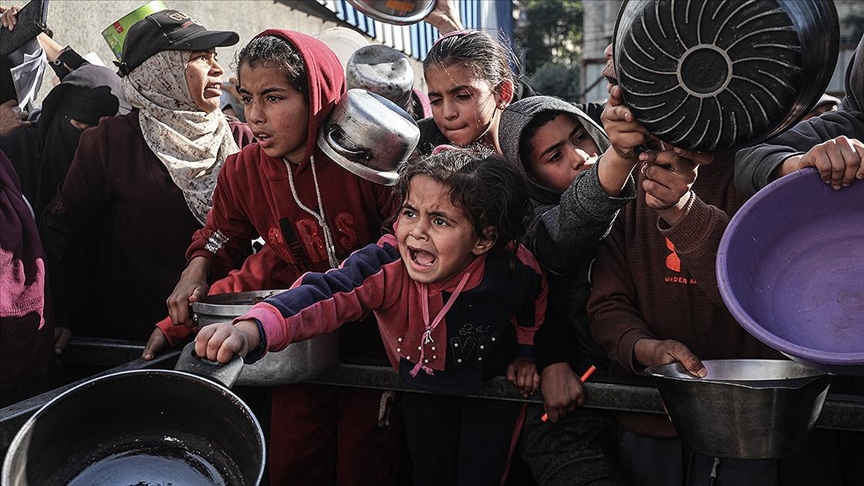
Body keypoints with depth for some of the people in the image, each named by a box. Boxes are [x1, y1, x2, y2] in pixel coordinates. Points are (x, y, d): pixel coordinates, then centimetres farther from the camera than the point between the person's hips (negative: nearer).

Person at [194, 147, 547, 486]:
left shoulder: (512, 269, -31)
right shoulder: (387, 265, -36)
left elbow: (534, 301, -5)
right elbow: (327, 294, -53)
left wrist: (525, 353, 4)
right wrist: (252, 330, -69)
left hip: (490, 384, -1)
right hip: (422, 381, 1)